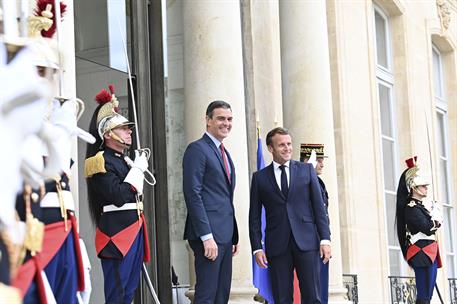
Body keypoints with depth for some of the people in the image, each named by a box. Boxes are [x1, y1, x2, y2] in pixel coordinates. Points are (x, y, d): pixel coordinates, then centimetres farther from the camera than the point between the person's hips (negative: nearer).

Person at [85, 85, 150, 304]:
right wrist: (138, 168, -12)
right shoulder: (101, 162, -9)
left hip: (134, 229, 9)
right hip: (117, 231, -9)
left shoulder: (126, 159, 17)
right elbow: (119, 197, -19)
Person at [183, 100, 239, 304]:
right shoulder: (197, 149, -7)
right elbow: (193, 194, -15)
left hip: (225, 235, 9)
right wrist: (206, 236, -20)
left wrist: (233, 236, 17)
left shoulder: (224, 153, 21)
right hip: (209, 234, -9)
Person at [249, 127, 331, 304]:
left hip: (306, 242, 0)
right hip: (277, 246, 0)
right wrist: (257, 248, 0)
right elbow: (254, 217, 9)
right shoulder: (260, 177, 9)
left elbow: (319, 207, 7)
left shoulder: (306, 170, 10)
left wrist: (325, 239, -2)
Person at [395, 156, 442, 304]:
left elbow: (431, 226, 18)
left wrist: (435, 220, -1)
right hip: (422, 254, -10)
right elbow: (427, 229, -19)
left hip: (430, 255, 10)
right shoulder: (411, 208, -11)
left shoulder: (419, 206, 19)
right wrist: (435, 217, -3)